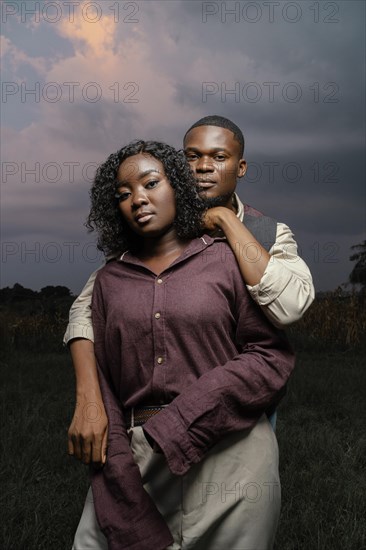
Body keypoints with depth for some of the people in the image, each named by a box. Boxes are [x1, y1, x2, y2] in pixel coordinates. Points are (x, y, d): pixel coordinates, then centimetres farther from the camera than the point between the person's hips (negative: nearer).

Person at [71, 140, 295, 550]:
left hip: (227, 452, -2)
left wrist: (184, 422, -13)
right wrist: (117, 463, -7)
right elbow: (99, 380, 7)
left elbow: (273, 356, -3)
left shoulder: (227, 261, 2)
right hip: (136, 457, 2)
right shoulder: (109, 281, 11)